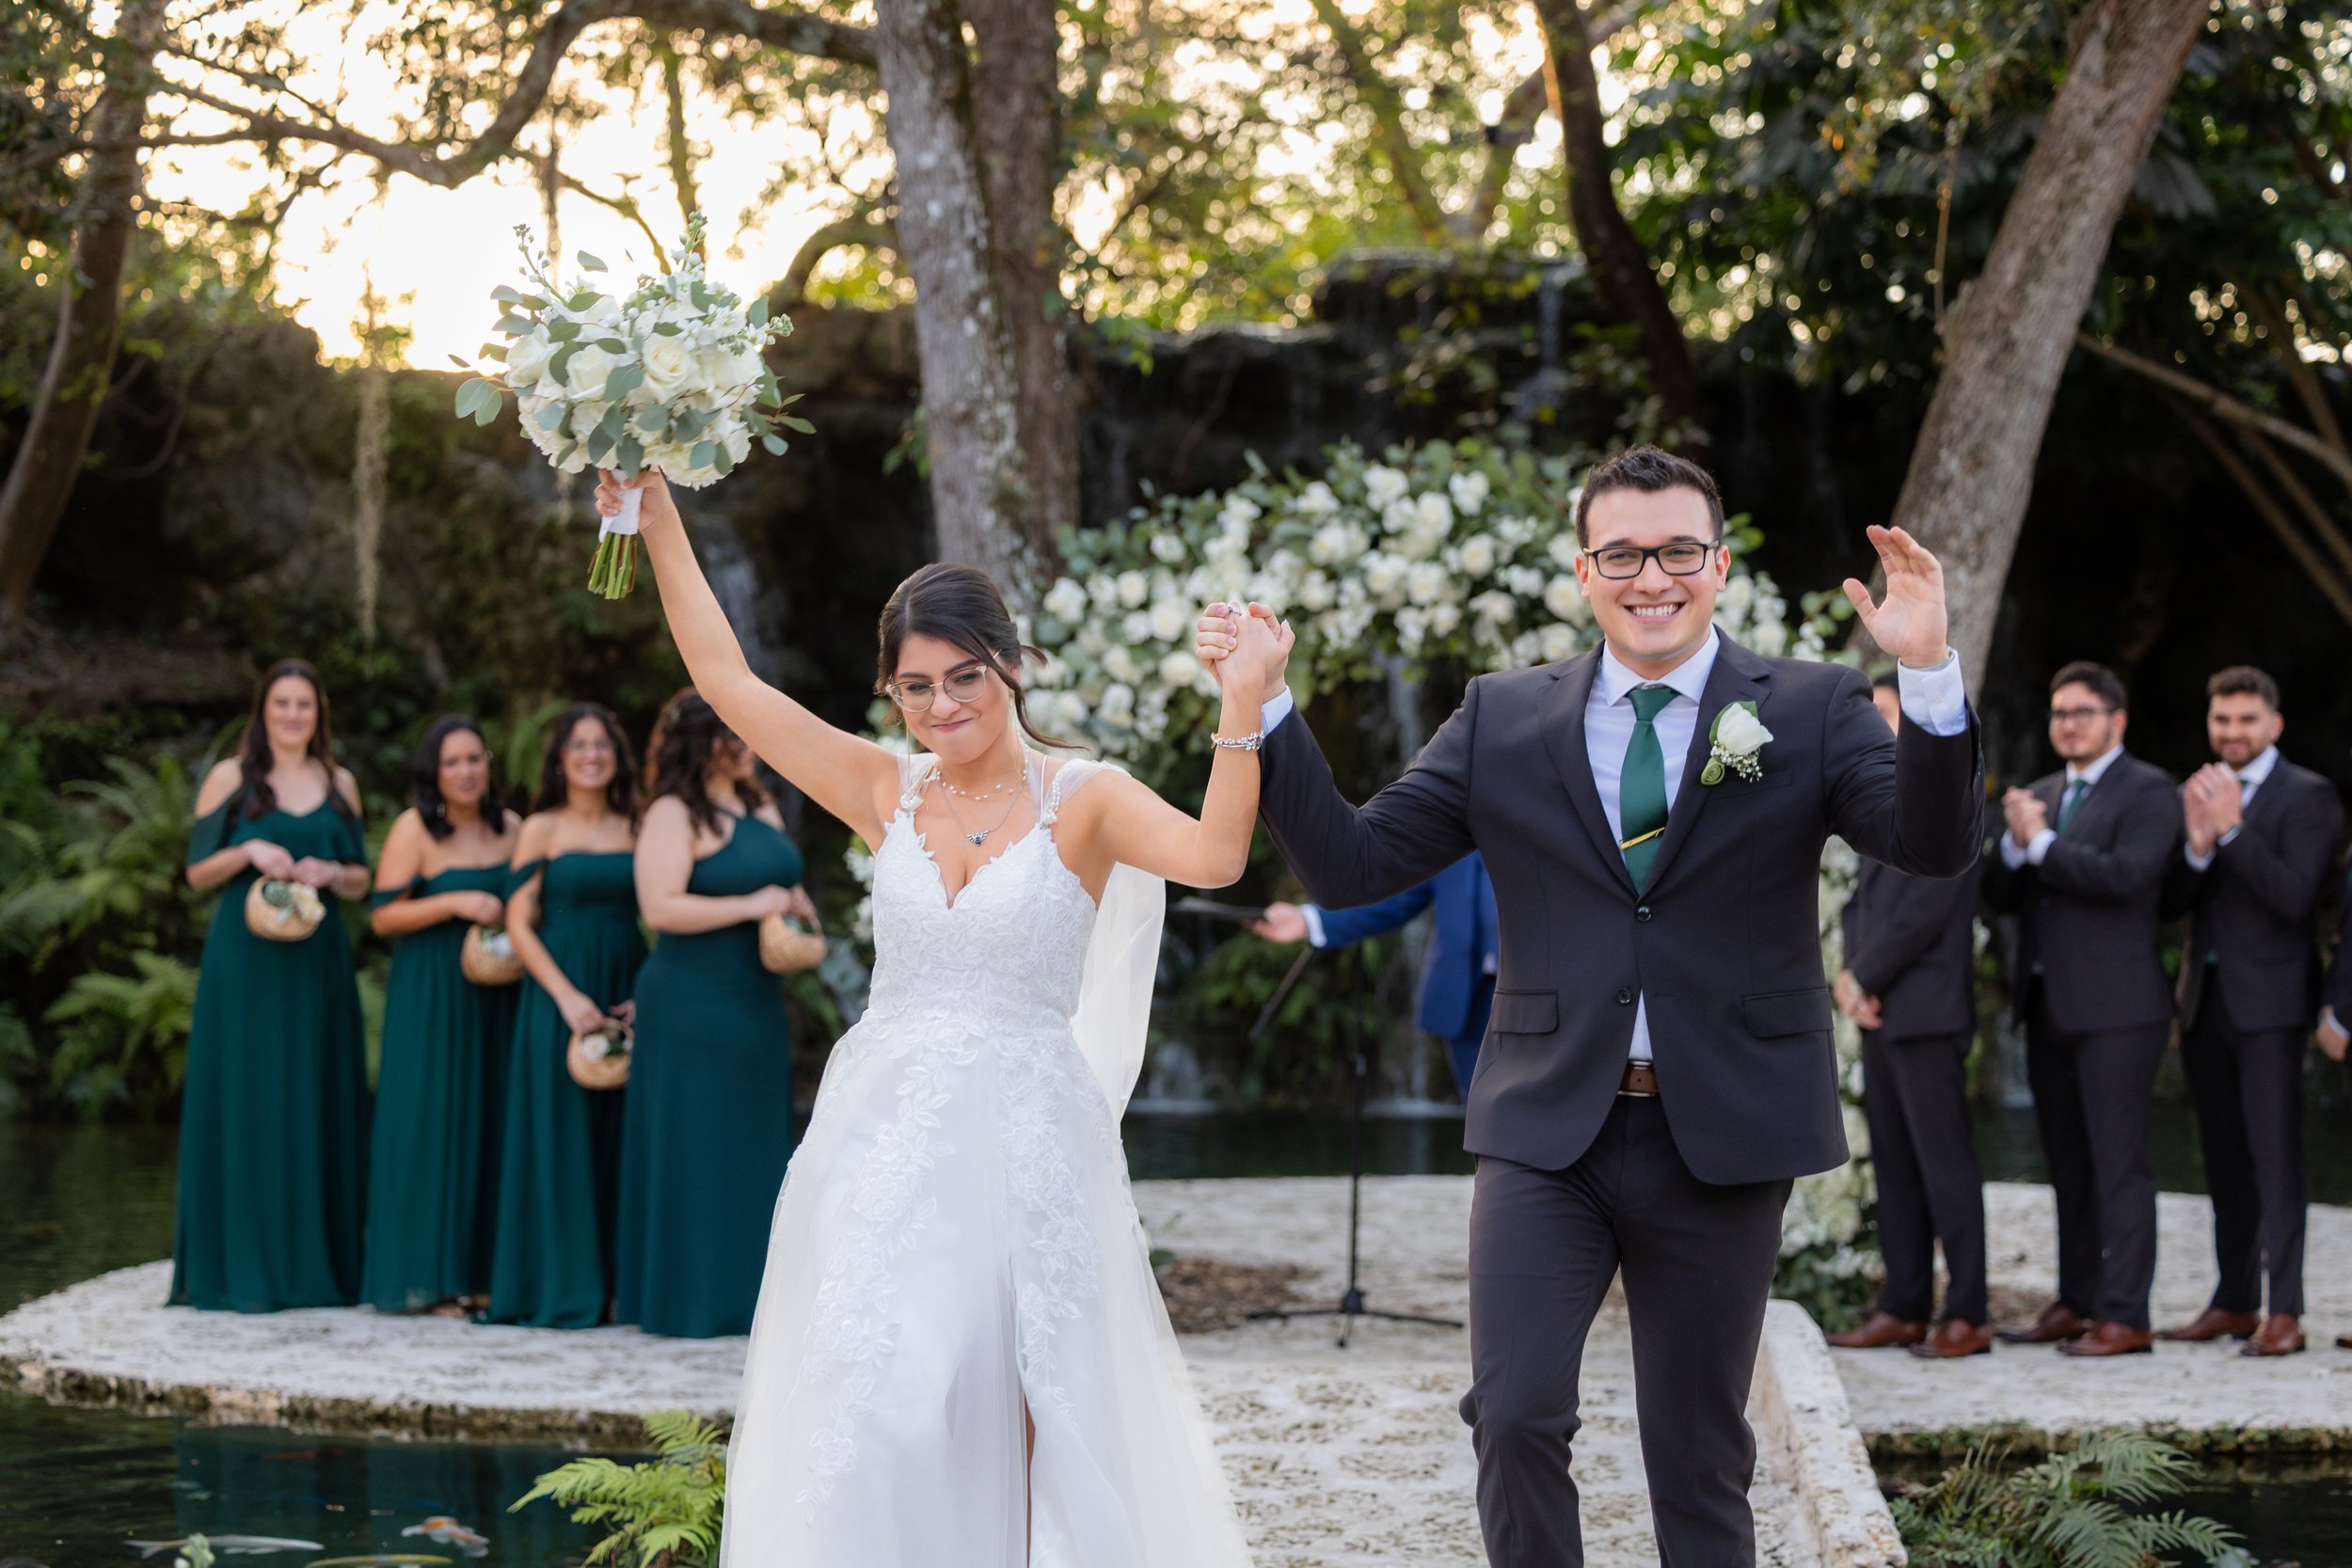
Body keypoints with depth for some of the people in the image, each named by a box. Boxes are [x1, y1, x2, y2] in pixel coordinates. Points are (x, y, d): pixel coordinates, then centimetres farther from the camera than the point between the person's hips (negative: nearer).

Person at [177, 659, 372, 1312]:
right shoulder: (230, 778, 3)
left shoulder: (339, 784, 12)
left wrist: (330, 872, -6)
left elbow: (361, 881, 14)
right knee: (243, 1101, -4)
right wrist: (250, 852, -15)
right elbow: (197, 872, 1)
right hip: (245, 958, -3)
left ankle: (315, 1262, 10)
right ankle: (237, 1267, -1)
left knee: (317, 1102, 3)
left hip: (317, 962, 3)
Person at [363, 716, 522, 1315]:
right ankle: (423, 1277, -1)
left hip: (492, 993, 5)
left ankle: (480, 1269, 10)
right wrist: (456, 904, -19)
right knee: (429, 1124, -5)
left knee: (487, 1123, 4)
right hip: (429, 995, -5)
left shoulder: (511, 828, 8)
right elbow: (383, 916, -10)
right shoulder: (415, 828, -7)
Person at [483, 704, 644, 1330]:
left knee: (617, 1142, 4)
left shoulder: (635, 831, 10)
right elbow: (519, 923, -4)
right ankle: (560, 1288, 1)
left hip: (626, 1000, 3)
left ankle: (615, 1281, 9)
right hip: (559, 997, -3)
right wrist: (568, 997, -14)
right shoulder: (541, 829, 1)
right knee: (560, 1138, -3)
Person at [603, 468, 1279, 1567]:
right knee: (872, 1412, -4)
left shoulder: (1082, 800, 0)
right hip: (885, 1138, 3)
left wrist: (1240, 709, -29)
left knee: (1031, 1422, -1)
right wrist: (657, 520, 10)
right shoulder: (887, 792, 10)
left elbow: (1213, 855, -18)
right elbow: (726, 680, 11)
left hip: (1026, 1145, -3)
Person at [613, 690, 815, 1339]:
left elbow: (784, 880, 27)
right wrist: (749, 906, -20)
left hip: (757, 1004, 8)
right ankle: (691, 1302, 2)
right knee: (695, 1155, -4)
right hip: (692, 1009, -8)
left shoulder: (760, 808, 14)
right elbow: (661, 908, -21)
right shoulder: (674, 815, -11)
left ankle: (746, 1297, 15)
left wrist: (797, 905, 4)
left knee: (755, 1150, 9)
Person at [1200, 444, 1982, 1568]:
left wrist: (1929, 674, -29)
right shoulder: (1501, 719, 4)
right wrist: (1265, 709, -8)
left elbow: (1936, 846, -14)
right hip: (1546, 1134, 1)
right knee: (1514, 1417, -11)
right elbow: (1350, 865, 3)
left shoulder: (1812, 708, 0)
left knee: (1700, 1452, 11)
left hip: (1719, 1139, 0)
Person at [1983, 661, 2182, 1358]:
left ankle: (2125, 1316, -5)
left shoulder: (2148, 791, -4)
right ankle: (2076, 1303, 19)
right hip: (2048, 1006, 7)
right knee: (2068, 1164, 12)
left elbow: (2126, 876, -20)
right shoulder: (2039, 795, 18)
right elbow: (2001, 896, 12)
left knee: (2118, 1163, -6)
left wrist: (2041, 844, -14)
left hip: (2115, 1007, -7)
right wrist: (2015, 846, -7)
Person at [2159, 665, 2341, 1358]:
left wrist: (2232, 830, -21)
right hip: (2205, 999, 6)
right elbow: (2174, 900, 6)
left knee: (2274, 1152, -9)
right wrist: (2198, 844, -13)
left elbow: (2296, 897, -16)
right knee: (2224, 1158, 11)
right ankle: (2234, 1302, 17)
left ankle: (2284, 1312, -9)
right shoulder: (2195, 795, 14)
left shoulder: (2307, 796, -5)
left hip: (2268, 1000, -6)